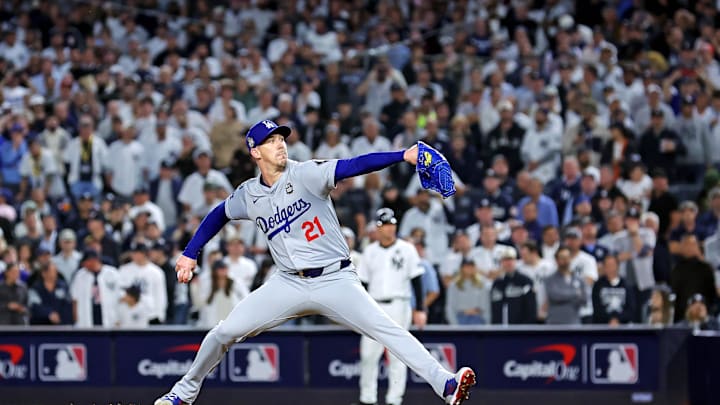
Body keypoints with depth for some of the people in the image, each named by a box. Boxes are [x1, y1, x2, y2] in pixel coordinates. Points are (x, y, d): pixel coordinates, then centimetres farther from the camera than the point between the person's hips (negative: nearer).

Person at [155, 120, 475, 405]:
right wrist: (190, 254, 20)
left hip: (335, 280, -4)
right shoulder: (248, 195, 4)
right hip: (289, 284, 4)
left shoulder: (305, 174, -9)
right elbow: (219, 215, 24)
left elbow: (352, 167, -22)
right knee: (225, 332, -1)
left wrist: (404, 156, -35)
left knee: (387, 330, -21)